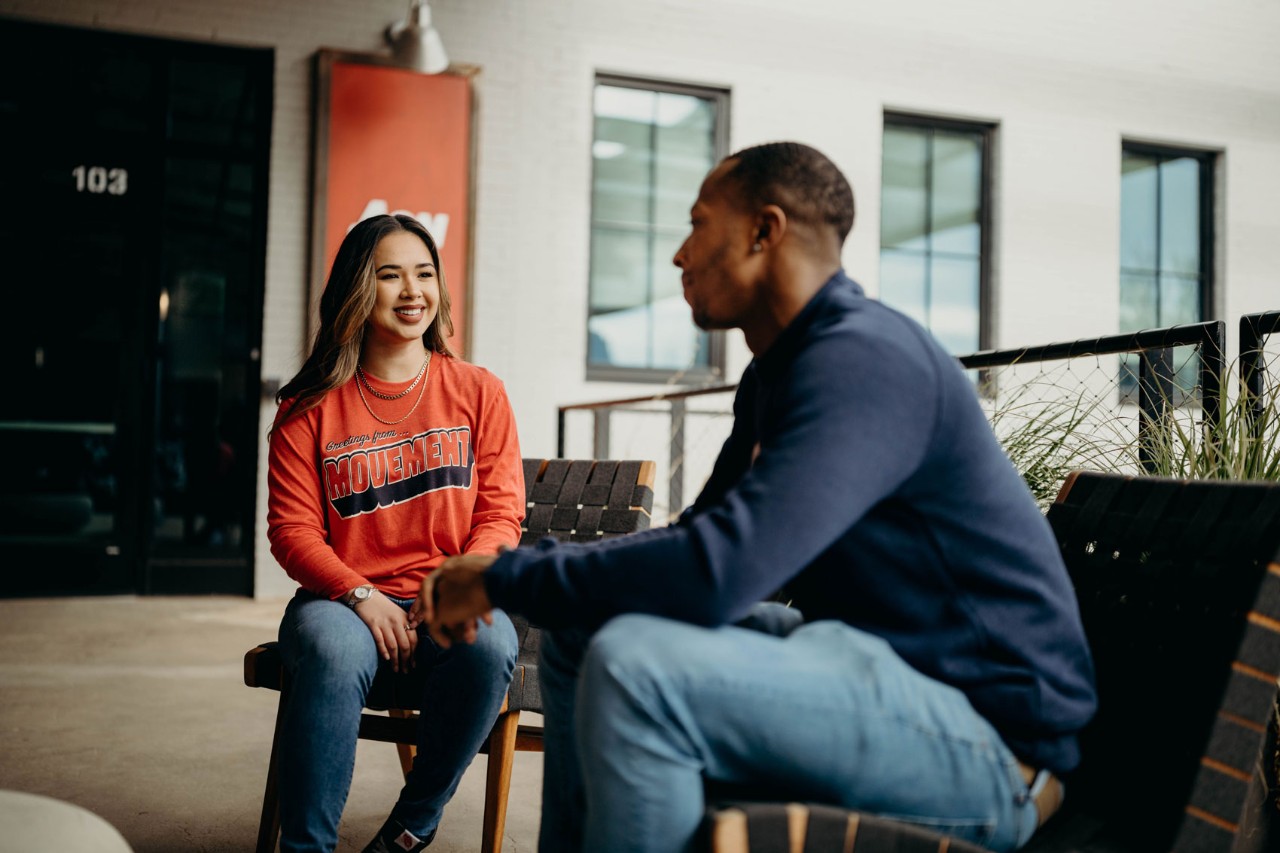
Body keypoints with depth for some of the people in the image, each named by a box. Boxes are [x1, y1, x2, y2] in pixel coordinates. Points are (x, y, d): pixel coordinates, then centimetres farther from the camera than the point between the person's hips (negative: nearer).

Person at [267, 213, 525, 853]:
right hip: (345, 598, -1)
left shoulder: (478, 393, 10)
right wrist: (360, 595, -15)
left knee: (490, 646, -33)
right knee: (332, 651, -36)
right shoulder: (309, 407, 7)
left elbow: (501, 514, 5)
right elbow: (292, 528, 2)